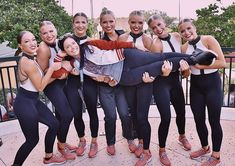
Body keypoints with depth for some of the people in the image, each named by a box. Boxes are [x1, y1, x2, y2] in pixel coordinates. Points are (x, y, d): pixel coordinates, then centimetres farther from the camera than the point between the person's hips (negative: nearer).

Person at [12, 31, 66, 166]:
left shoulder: (30, 59, 5)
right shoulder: (28, 63, -24)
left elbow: (41, 80, 10)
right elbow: (40, 86, -17)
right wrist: (52, 68, -14)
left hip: (33, 100, 10)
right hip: (24, 104, -10)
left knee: (54, 124, 16)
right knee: (33, 139, 4)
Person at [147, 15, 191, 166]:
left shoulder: (177, 36, 1)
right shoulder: (156, 44, -16)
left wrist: (186, 68, 10)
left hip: (175, 79, 6)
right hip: (161, 82, -6)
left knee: (181, 111, 18)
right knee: (166, 117, -9)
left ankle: (182, 136, 48)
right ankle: (162, 150, 13)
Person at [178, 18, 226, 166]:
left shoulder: (208, 40, -11)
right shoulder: (184, 48, 3)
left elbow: (222, 63, -18)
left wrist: (200, 65, -20)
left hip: (212, 83, -4)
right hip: (196, 85, 5)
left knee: (214, 120, 2)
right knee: (198, 119, 11)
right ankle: (205, 147, 36)